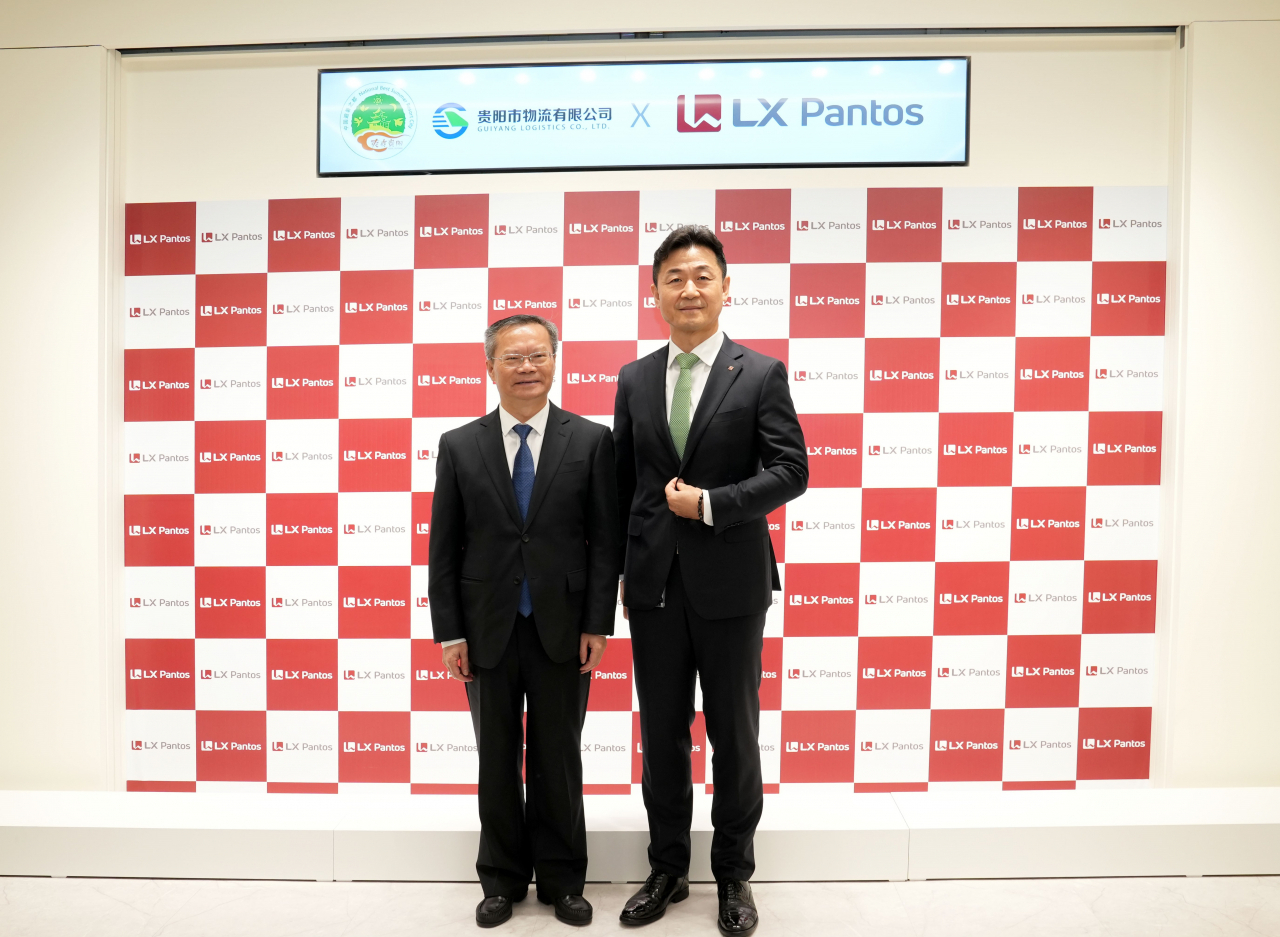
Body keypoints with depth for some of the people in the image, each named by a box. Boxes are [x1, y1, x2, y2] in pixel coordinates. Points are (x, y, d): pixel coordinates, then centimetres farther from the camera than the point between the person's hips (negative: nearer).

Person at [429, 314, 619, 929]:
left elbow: (604, 539, -3)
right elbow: (444, 548, 2)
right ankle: (502, 879, 35)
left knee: (558, 759, 13)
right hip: (488, 631, 1)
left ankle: (561, 880, 33)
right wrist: (449, 632, -3)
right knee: (497, 763, 15)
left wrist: (598, 624, -7)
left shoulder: (591, 440, -2)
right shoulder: (459, 446, 2)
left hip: (563, 630, -1)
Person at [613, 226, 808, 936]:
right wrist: (621, 568, 9)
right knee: (661, 735, 14)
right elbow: (623, 481, 11)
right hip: (654, 583, 3)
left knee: (734, 735, 11)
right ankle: (667, 870, 35)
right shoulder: (634, 379, 7)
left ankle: (734, 876, 33)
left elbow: (791, 471, -7)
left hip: (730, 582, -3)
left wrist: (710, 504, -17)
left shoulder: (762, 374, -3)